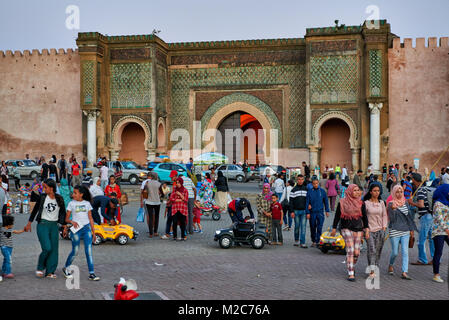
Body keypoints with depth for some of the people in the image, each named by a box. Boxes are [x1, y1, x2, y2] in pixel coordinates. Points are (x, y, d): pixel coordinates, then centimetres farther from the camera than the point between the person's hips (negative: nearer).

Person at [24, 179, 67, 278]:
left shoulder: (59, 199, 2)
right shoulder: (42, 197, -2)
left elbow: (63, 213, 10)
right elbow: (35, 209, 8)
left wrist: (64, 225, 7)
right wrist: (29, 223, 9)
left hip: (54, 225, 3)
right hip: (43, 224, -2)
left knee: (54, 249, 1)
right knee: (47, 248, -13)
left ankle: (50, 271, 10)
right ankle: (40, 268, 9)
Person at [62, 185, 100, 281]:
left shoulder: (87, 203, 8)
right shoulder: (72, 203, 3)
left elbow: (90, 218, 10)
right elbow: (66, 219, 3)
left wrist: (93, 232, 9)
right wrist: (72, 221, -19)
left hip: (87, 228, 1)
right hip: (76, 229, -1)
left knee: (89, 251, -5)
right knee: (75, 252, 4)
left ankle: (91, 273, -3)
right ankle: (65, 268, 29)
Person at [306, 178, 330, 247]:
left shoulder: (322, 191, 4)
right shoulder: (309, 191, -1)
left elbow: (326, 201, 11)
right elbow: (307, 202, -1)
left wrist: (327, 211, 9)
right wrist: (307, 212, -6)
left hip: (320, 212, 0)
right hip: (312, 212, 0)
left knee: (319, 227, -9)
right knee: (313, 227, 8)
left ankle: (318, 241, -5)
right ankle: (313, 241, 22)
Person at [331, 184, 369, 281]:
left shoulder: (360, 203, 6)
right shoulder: (342, 203, -1)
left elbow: (365, 217, 9)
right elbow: (337, 216, 5)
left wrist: (367, 229, 1)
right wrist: (334, 228, 6)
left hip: (358, 229, 3)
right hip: (347, 228, -3)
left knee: (356, 252, 2)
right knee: (350, 251, -12)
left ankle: (351, 266, 31)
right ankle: (350, 273, -6)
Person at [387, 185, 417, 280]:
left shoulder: (405, 202, 8)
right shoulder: (391, 204, -6)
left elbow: (409, 216, 15)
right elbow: (391, 219, -13)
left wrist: (411, 229, 13)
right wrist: (393, 209, -28)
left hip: (405, 231, 4)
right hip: (395, 231, -4)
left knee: (405, 251, -3)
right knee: (395, 252, 2)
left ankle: (404, 272, -3)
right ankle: (391, 265, 31)